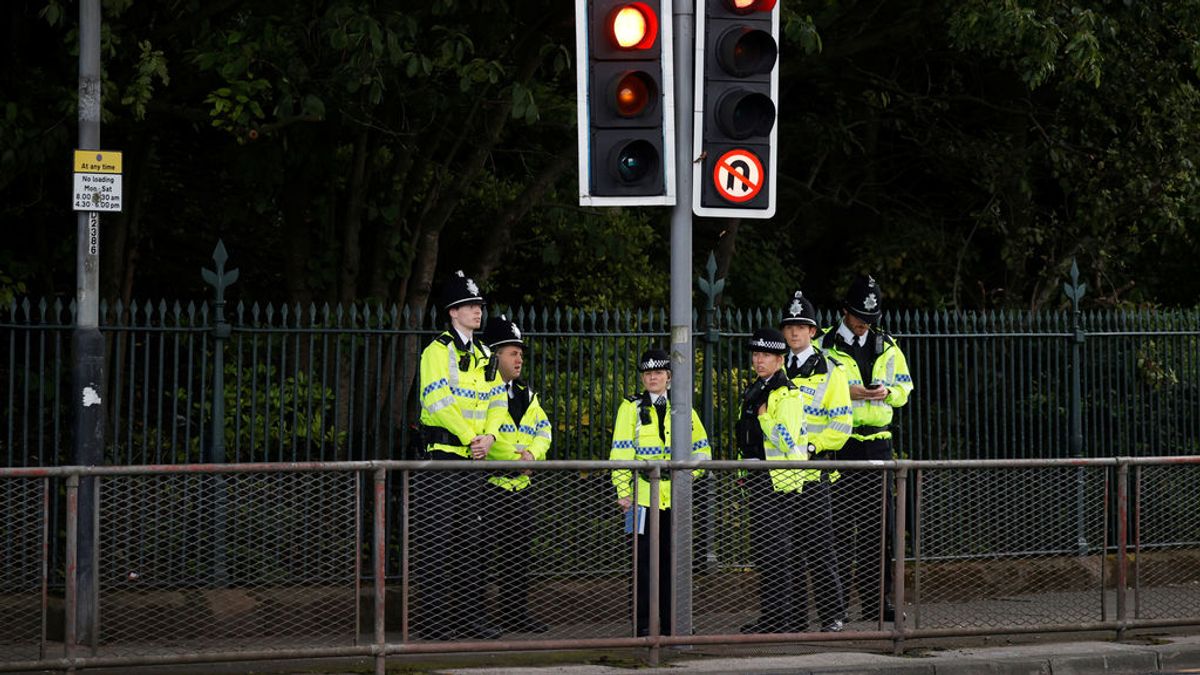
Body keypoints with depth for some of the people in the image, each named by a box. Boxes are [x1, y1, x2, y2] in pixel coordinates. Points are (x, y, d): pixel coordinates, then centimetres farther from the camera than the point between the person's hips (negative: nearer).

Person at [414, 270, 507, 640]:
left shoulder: (482, 356, 16)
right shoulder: (438, 351, -8)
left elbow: (497, 402, 13)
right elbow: (439, 401, -18)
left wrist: (489, 436, -6)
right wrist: (471, 438, -17)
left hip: (473, 458, 8)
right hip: (442, 453, -8)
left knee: (470, 540, 10)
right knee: (438, 541, -6)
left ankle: (470, 618, 15)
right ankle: (435, 621, -3)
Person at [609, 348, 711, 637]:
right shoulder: (631, 408, 1)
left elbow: (702, 449, 21)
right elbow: (621, 452, -4)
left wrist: (689, 474, 4)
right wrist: (623, 491, -11)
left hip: (675, 495, 3)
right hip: (643, 493, -3)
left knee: (672, 558, 5)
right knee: (644, 559, -3)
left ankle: (670, 621, 13)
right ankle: (642, 623, 3)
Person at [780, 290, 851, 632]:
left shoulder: (829, 371, -2)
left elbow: (841, 425, -6)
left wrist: (810, 447, -15)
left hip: (812, 469, -5)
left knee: (818, 546, -6)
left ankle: (833, 614, 0)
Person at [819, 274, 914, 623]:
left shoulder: (887, 347, 14)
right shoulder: (824, 346, -1)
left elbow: (904, 388, 19)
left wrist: (887, 393, -3)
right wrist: (846, 393, -16)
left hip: (877, 442, 4)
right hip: (838, 443, -4)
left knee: (878, 524, 5)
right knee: (840, 524, -5)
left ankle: (877, 601, 10)